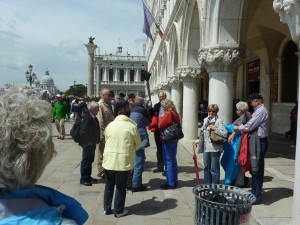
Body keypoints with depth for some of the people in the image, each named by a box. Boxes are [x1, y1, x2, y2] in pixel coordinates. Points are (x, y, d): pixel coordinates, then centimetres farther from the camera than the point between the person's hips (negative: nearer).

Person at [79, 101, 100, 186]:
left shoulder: (93, 117, 6)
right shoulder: (87, 118, -24)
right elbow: (82, 132, -27)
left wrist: (96, 140, 12)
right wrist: (88, 142, -18)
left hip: (92, 143, 10)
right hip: (88, 144, -10)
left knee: (90, 160, 19)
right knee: (86, 160, 2)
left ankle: (88, 177, 32)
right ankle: (83, 179, 15)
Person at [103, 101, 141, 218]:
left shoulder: (110, 125, 1)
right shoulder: (132, 126, -8)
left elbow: (107, 141, 9)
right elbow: (138, 144, 2)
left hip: (109, 159, 3)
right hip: (124, 161, -3)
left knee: (109, 184, 18)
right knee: (121, 187, 10)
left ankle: (107, 208, 28)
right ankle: (118, 210, 21)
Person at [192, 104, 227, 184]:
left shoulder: (218, 121, -8)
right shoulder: (205, 120, 12)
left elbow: (225, 134, -17)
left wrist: (215, 129, -18)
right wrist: (198, 141, 18)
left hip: (215, 148, -7)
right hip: (206, 148, 7)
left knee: (214, 168, 2)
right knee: (206, 168, 15)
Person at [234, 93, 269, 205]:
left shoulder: (261, 111, -15)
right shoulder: (258, 110, 16)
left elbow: (249, 126, -19)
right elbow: (251, 125, 15)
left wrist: (238, 128, -1)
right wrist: (235, 132, 8)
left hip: (259, 142, -9)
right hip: (256, 141, 9)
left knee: (257, 169, -2)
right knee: (254, 168, 16)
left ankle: (257, 196, 7)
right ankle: (254, 192, 29)